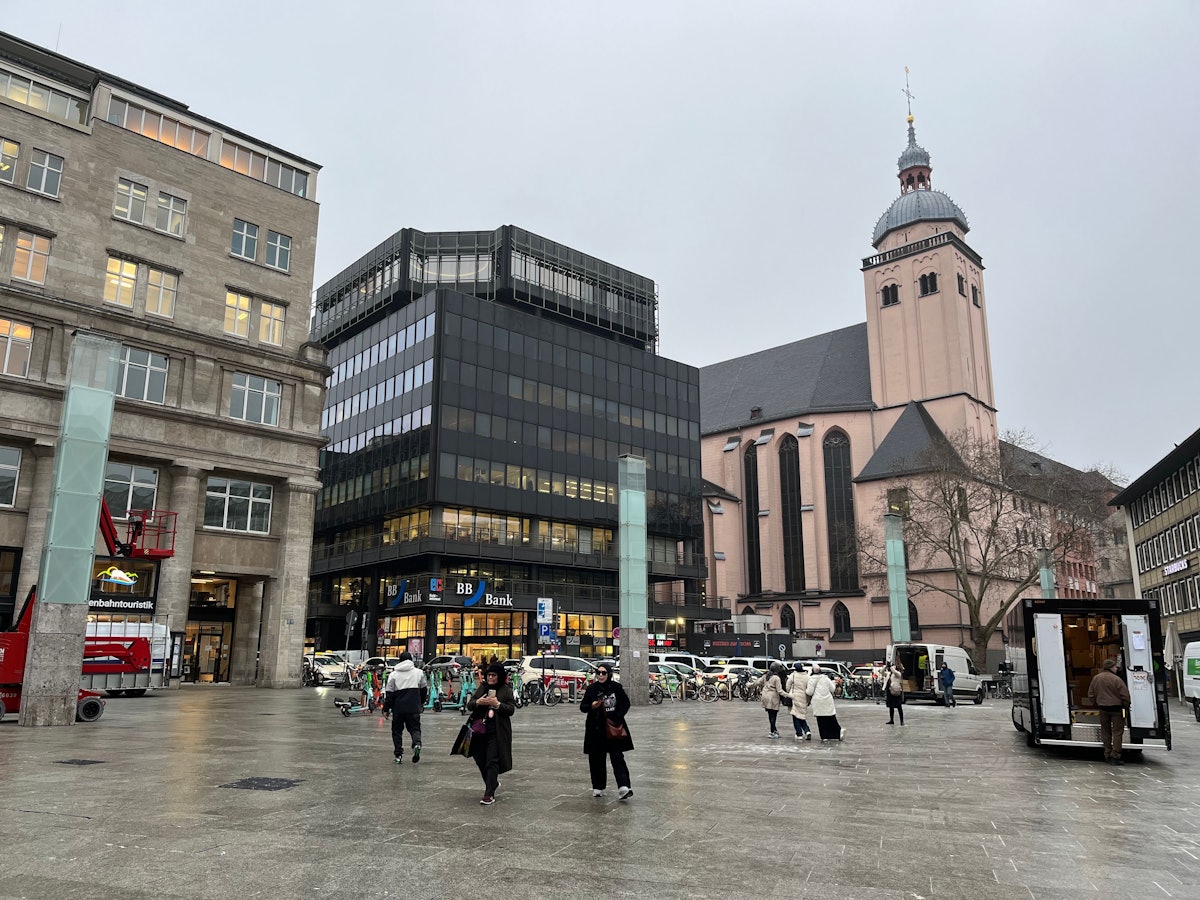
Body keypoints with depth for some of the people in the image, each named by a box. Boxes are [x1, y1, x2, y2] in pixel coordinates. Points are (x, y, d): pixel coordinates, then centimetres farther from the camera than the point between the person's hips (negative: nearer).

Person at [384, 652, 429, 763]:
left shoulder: (394, 674, 1)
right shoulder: (418, 672, 6)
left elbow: (389, 693, -2)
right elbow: (424, 689, 14)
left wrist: (386, 708, 6)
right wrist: (422, 703, 28)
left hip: (398, 708, -1)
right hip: (414, 707, 1)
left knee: (397, 730, 12)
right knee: (415, 728, 9)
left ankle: (398, 755, 8)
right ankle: (417, 743, -20)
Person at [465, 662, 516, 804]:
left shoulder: (506, 691, 0)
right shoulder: (481, 688, 11)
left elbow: (511, 709, -5)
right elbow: (469, 705, 7)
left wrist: (497, 704, -20)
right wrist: (478, 702, -13)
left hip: (497, 732, -5)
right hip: (480, 730, 5)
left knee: (492, 762, -9)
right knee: (481, 760, 11)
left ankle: (489, 794, -6)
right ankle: (493, 783, 35)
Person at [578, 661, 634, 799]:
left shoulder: (616, 687, -1)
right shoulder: (591, 688, 0)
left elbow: (626, 703, 6)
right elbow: (582, 707, 3)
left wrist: (617, 717, -7)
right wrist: (592, 706, -18)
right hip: (596, 729, 1)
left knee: (617, 757, -8)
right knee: (597, 759, 7)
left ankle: (623, 787, -14)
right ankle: (598, 788, 20)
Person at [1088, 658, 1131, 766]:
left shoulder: (1096, 678, 4)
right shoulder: (1116, 679, -15)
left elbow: (1091, 694, 9)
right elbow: (1125, 695, -15)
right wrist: (1125, 705, 1)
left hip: (1102, 708, 5)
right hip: (1116, 708, -5)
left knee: (1105, 732, 14)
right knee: (1117, 732, 2)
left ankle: (1107, 756, 16)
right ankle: (1115, 757, -1)